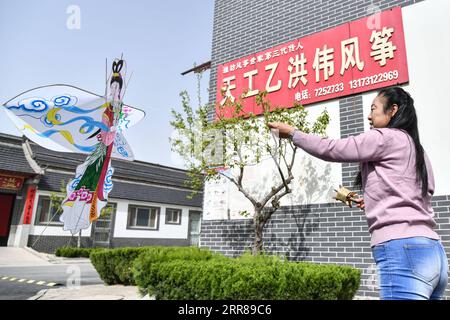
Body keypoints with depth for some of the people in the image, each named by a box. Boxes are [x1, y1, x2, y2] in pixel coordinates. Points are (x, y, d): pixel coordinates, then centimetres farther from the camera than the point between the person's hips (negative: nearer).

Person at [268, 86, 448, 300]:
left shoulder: (386, 137, -3)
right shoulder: (417, 150, 23)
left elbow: (331, 149, -2)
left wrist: (292, 133, 9)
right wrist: (376, 202, 23)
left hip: (402, 250, -9)